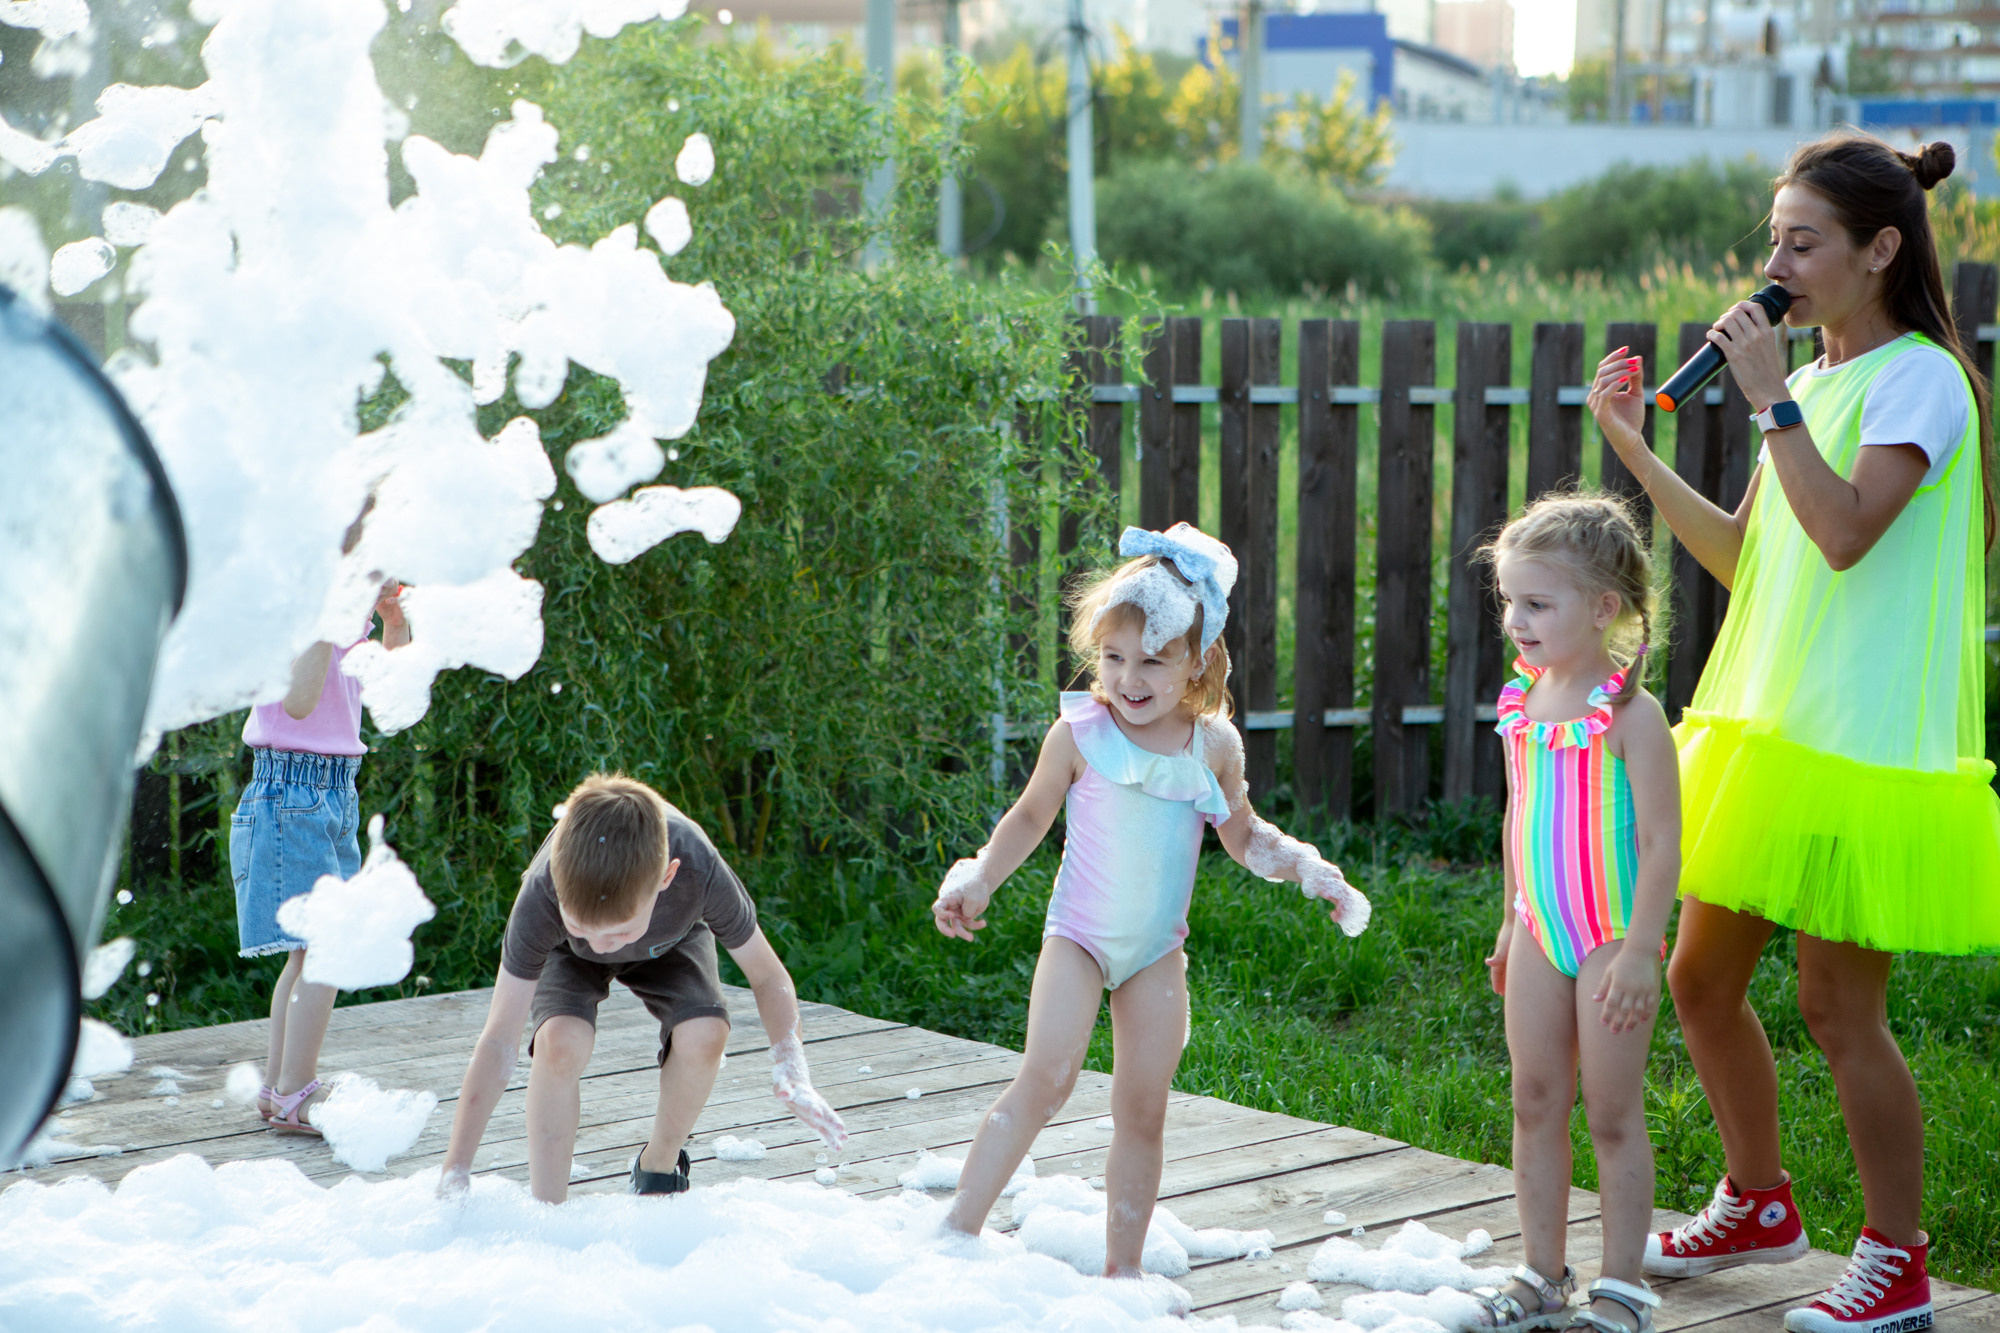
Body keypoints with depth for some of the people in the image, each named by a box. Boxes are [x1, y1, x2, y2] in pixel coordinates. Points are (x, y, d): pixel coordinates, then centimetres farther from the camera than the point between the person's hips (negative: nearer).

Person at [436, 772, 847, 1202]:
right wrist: (455, 1174, -36)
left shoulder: (700, 872, -42)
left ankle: (659, 1165, 0)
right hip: (566, 956, -1)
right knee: (560, 1040, -32)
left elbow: (766, 975, -24)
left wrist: (791, 1070, -40)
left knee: (704, 1034, -29)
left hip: (670, 943, 1)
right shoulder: (540, 897, -41)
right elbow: (498, 1041, -35)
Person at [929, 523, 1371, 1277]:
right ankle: (959, 1229, -14)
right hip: (1079, 936, -3)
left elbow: (1243, 835, 13)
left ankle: (1122, 1268, 16)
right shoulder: (1079, 735, -11)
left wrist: (1309, 871, 1)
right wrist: (978, 880, -7)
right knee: (1047, 1076, -21)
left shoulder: (1214, 745, -3)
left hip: (1157, 951, 3)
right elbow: (1030, 818, 4)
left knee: (1143, 1108, 5)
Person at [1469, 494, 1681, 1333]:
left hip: (1611, 940, -6)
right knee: (1535, 1105, 11)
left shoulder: (1629, 714, -18)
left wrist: (1640, 950, -20)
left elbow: (1661, 841, -17)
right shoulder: (1522, 704, 3)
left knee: (1612, 1115, 1)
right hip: (1542, 935, 7)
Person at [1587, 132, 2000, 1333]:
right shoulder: (1816, 383, 15)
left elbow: (1846, 531, -24)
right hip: (1767, 727, 8)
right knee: (1701, 977, 12)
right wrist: (1638, 451, 10)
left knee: (1838, 1001, -4)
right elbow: (1743, 557, 17)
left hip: (1865, 741, -8)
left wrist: (1772, 401, -21)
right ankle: (1757, 1203, 32)